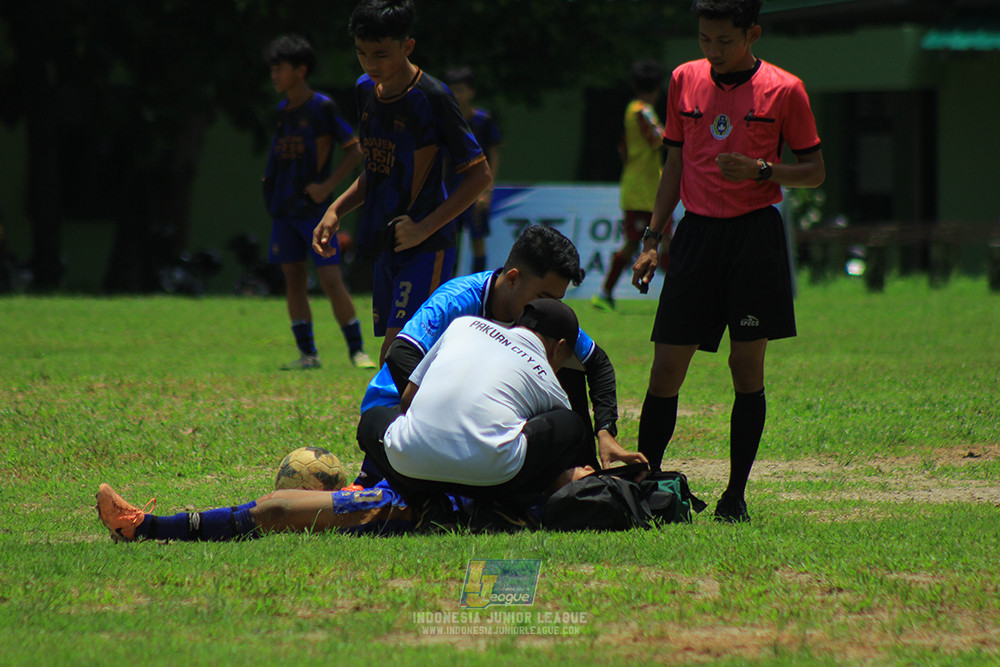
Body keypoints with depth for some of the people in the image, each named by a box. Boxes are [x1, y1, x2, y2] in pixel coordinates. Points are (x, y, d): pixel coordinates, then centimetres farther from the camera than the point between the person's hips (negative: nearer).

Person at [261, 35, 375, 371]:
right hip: (284, 209, 7)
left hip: (314, 208, -7)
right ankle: (307, 353, 10)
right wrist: (270, 181, 11)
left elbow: (355, 150, -8)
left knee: (330, 279, -10)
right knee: (294, 279, 5)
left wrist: (327, 185, -14)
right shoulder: (281, 111, 11)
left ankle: (356, 350, -1)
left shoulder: (322, 107, -9)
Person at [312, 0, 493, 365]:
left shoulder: (432, 98, -15)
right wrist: (336, 211, 7)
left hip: (427, 250, -8)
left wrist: (424, 228, -17)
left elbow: (480, 175, -11)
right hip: (385, 249, 8)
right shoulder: (366, 90, 9)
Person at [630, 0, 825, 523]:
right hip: (697, 234, 3)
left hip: (755, 235, -3)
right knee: (666, 366, -1)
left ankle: (736, 494, 6)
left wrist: (760, 170, -15)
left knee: (747, 367, -1)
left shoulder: (783, 91, -2)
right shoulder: (685, 80, 9)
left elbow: (814, 171, 3)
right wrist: (652, 238, 12)